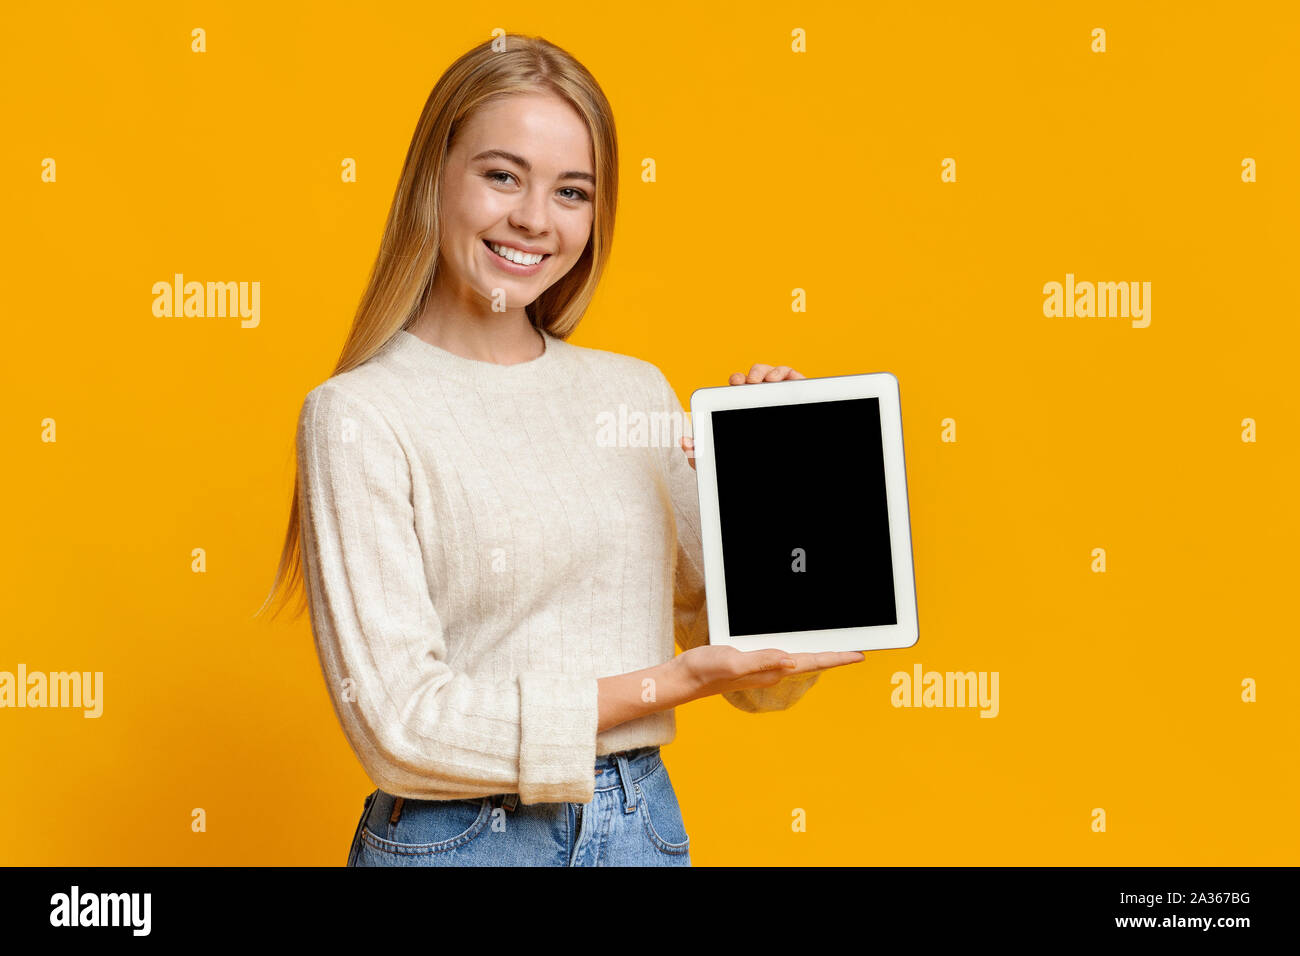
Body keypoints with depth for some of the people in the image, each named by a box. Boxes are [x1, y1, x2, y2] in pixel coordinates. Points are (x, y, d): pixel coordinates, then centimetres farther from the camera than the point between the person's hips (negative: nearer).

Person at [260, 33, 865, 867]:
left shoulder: (637, 392, 3)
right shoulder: (357, 415, -11)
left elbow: (762, 682, 5)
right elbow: (401, 724, -18)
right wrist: (671, 684, -18)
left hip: (646, 827, 5)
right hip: (458, 840, -4)